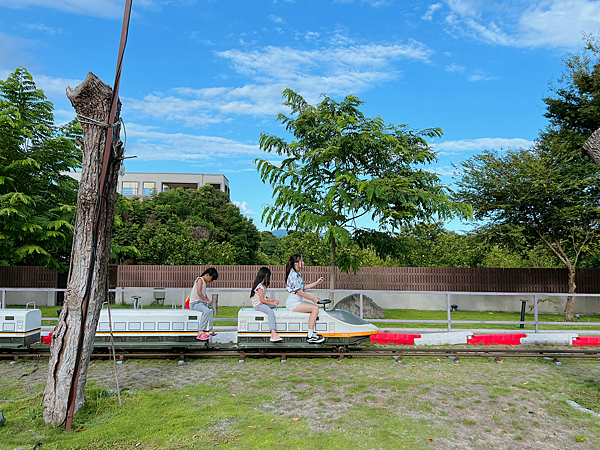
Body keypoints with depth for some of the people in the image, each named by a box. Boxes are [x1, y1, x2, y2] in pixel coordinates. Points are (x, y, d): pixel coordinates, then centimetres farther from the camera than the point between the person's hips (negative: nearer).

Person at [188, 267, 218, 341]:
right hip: (194, 303, -11)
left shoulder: (205, 282, 17)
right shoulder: (200, 279, -12)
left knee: (212, 309, 26)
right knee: (206, 311, -32)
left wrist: (208, 301, 11)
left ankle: (209, 329, 34)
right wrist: (206, 301, -19)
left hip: (201, 302, 11)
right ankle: (200, 333, -37)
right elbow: (199, 292, -24)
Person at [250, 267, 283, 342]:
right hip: (258, 305, -11)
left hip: (263, 304, 11)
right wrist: (272, 303, -10)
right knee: (271, 312, -32)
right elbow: (262, 300, -18)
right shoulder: (260, 286, -14)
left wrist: (274, 300, 10)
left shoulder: (263, 285, 18)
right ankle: (273, 334, -46)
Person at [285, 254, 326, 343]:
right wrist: (313, 299, -11)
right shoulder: (293, 274, -18)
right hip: (292, 303, -10)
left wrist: (316, 282, 15)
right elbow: (299, 291, -19)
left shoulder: (298, 274, 14)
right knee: (315, 308, -18)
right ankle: (310, 336, -17)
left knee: (315, 307, 9)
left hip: (297, 301, 10)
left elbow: (303, 287, 19)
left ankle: (311, 333, 6)